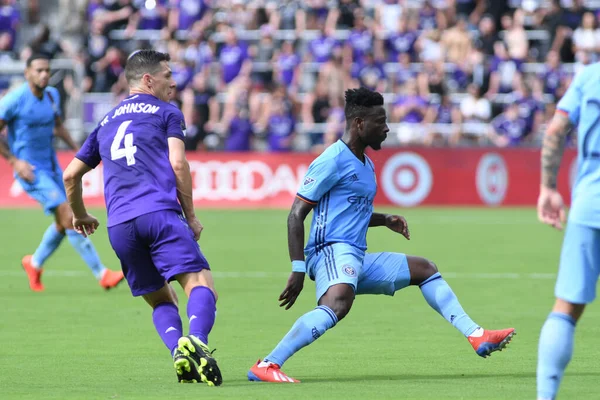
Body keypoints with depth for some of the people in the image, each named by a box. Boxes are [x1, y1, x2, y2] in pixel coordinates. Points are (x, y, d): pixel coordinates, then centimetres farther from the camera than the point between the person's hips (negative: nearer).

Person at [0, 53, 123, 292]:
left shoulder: (52, 95, 5)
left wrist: (77, 149, 10)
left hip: (51, 167, 8)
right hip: (30, 171, -8)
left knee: (64, 223, 11)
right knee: (69, 216, -16)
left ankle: (35, 263, 36)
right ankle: (101, 274, -14)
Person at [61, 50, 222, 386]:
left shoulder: (106, 122, 28)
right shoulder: (167, 113, 13)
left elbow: (71, 174, 29)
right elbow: (178, 163, -1)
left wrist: (80, 215, 45)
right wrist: (191, 216, 8)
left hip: (119, 225, 5)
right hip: (160, 213, -5)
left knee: (162, 300, 14)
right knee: (201, 283, -14)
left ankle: (179, 351, -15)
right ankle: (195, 340, -44)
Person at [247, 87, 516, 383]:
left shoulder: (367, 165, 22)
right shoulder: (333, 160, -8)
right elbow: (296, 214, -11)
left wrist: (386, 220, 17)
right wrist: (298, 269, -19)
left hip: (358, 259, 10)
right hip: (332, 250, -10)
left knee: (425, 269, 17)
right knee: (339, 303, -39)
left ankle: (476, 336, 13)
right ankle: (265, 366, -41)